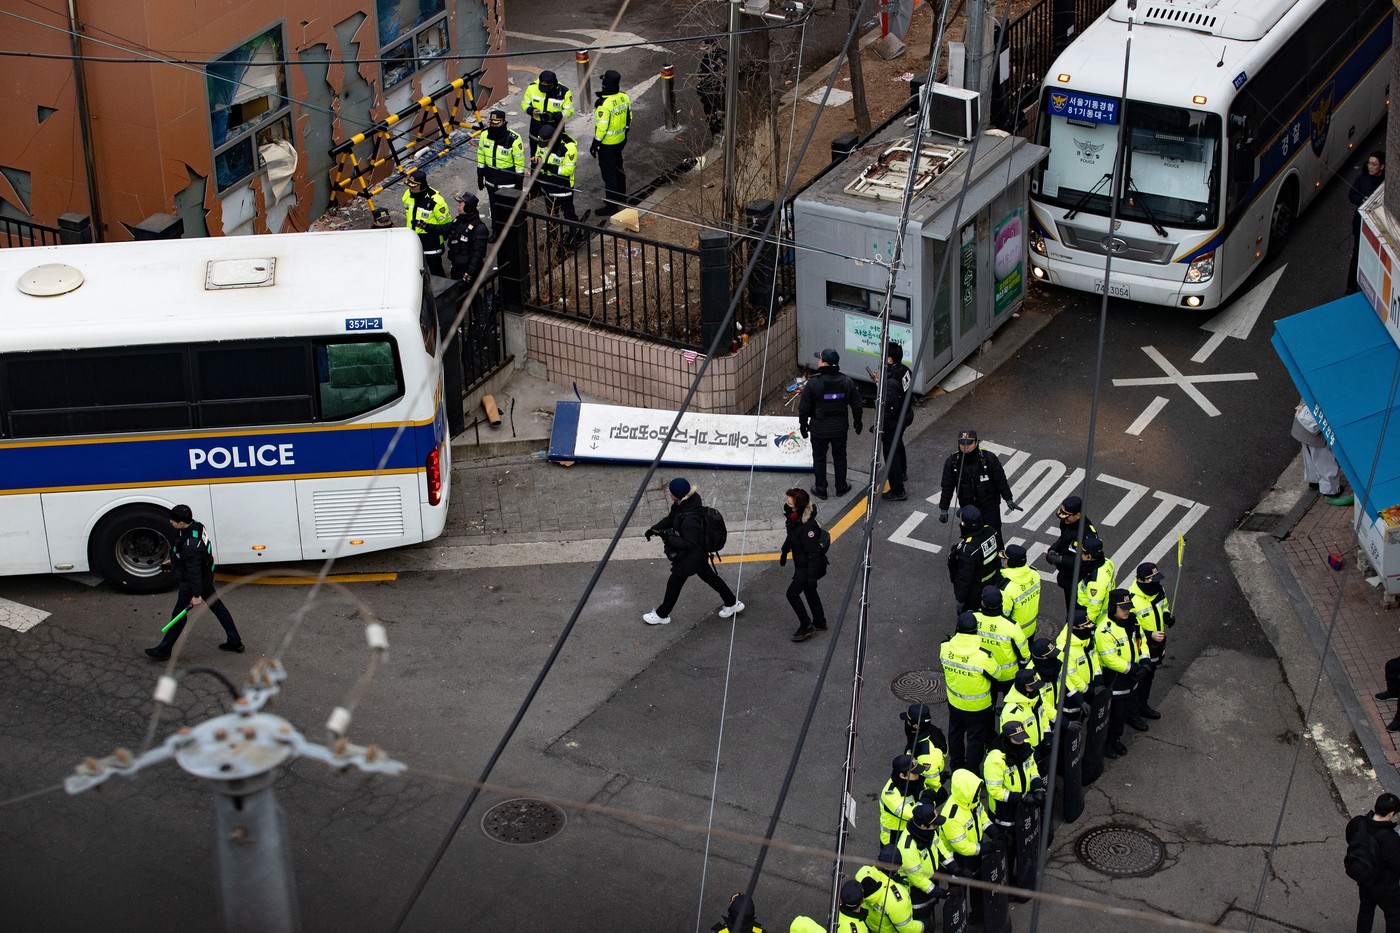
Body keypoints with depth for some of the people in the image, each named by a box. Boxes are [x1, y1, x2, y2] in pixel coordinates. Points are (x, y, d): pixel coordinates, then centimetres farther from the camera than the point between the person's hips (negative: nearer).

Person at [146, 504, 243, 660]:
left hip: (191, 583, -9)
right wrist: (173, 561, 22)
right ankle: (235, 642, 30)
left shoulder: (190, 545, -36)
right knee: (217, 607, 19)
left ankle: (164, 650, 22)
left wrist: (196, 595, -19)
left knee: (178, 615, 7)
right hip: (206, 577, 9)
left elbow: (194, 571, -28)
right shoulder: (196, 526, -8)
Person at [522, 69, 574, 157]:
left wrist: (554, 115, -28)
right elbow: (524, 103, 2)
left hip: (555, 126, -2)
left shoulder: (563, 91, -17)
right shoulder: (532, 87, -11)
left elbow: (569, 111, -11)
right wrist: (531, 110, -21)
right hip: (536, 125, 2)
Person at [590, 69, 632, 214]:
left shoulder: (604, 104, -28)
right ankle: (621, 197, 40)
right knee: (618, 169, 25)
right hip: (620, 141, 8)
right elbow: (628, 118, 8)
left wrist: (595, 144, -15)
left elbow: (601, 127, -25)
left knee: (609, 174, 2)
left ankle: (612, 206, 9)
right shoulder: (624, 97, -4)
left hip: (607, 144, -8)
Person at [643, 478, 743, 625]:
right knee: (708, 575, 27)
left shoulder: (690, 518, -39)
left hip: (691, 556, -9)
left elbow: (688, 543, -30)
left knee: (675, 582, 12)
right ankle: (732, 603, 43)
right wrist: (655, 529, -5)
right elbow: (670, 519, 3)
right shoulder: (682, 503, -13)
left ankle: (662, 614, 35)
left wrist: (668, 538, -26)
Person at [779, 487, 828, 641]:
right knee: (809, 591, 22)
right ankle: (819, 623, 40)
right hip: (801, 563, 9)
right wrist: (784, 552, 26)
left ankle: (806, 626, 14)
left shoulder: (807, 526, -36)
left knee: (792, 593, -1)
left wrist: (812, 577, -25)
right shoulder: (793, 517, -10)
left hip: (810, 566, -9)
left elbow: (813, 553, -29)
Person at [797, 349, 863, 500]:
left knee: (819, 458, 14)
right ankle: (841, 487, 31)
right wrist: (858, 423, 16)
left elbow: (804, 407, -13)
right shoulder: (847, 382, -9)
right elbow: (856, 406, 0)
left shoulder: (813, 383, -20)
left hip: (819, 429, -3)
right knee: (839, 456, 20)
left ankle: (821, 489, 23)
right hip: (840, 428, 3)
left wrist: (803, 425, 3)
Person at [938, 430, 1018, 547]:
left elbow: (1000, 480, -5)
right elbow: (947, 487, -1)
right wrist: (943, 509, 3)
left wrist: (1008, 500, 0)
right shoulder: (952, 461, -11)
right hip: (967, 508, 2)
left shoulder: (989, 458, -16)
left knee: (995, 537, 5)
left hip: (989, 507, -2)